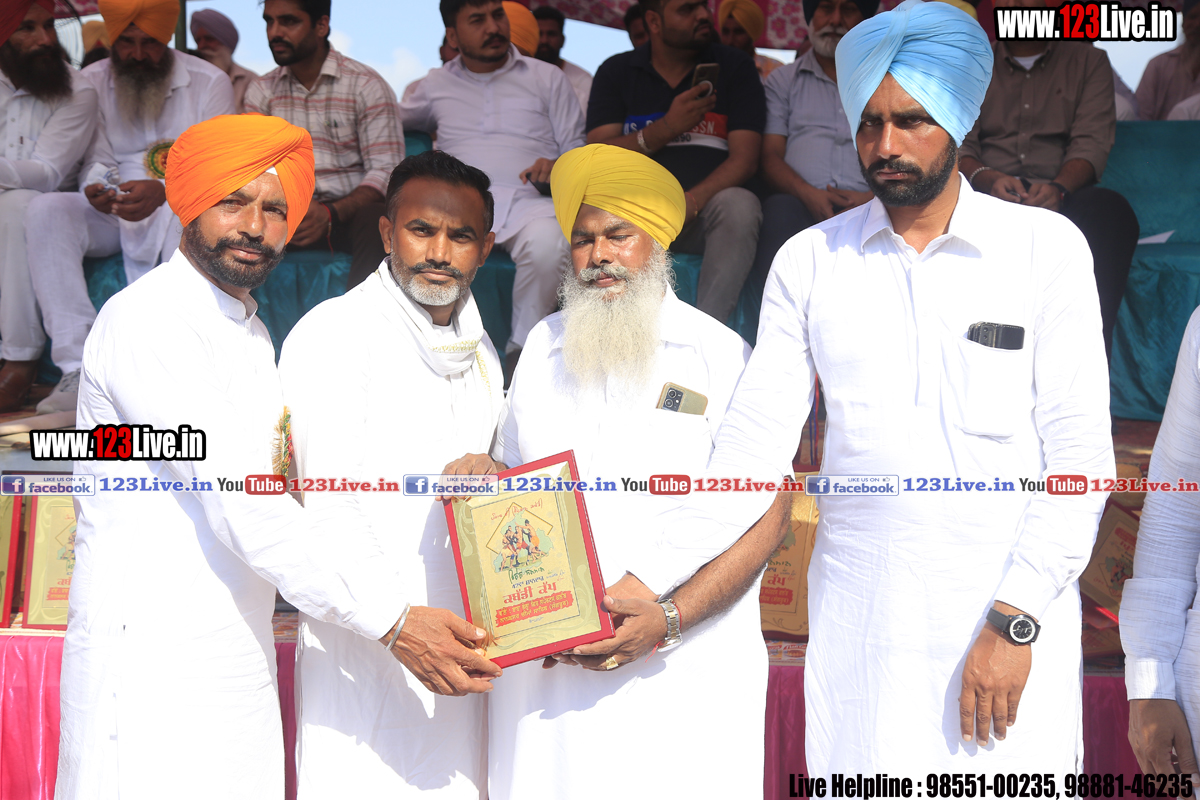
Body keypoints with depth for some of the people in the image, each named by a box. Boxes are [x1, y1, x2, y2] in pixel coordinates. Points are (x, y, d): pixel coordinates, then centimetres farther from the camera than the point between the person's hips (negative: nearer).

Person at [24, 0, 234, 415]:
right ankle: (80, 369, -34)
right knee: (45, 210, -26)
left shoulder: (209, 82, 0)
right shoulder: (91, 82, 9)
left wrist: (162, 192, -28)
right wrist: (96, 190, -22)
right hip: (113, 215, 3)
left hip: (181, 209, -3)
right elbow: (97, 162, 5)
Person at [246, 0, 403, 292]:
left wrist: (331, 213, -24)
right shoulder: (262, 91, 14)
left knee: (376, 219, -37)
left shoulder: (368, 86, 1)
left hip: (350, 210, -3)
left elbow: (386, 170, -7)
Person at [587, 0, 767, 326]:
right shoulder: (615, 72, 12)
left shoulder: (734, 67, 9)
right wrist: (667, 128, -15)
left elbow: (744, 158, -2)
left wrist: (691, 201, -21)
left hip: (705, 208, 0)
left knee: (739, 205, -33)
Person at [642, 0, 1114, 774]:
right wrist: (644, 584, -9)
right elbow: (752, 448, 1)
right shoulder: (810, 260, 6)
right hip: (859, 623, 1)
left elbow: (1081, 454, -3)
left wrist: (1015, 621, -11)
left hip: (1015, 615, -1)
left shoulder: (1046, 247, 1)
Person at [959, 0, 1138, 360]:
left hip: (1060, 197, 0)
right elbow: (957, 146, 7)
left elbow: (1092, 143, 1)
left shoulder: (1087, 60, 16)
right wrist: (987, 178, -17)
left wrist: (1057, 188, -21)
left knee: (1112, 210, -34)